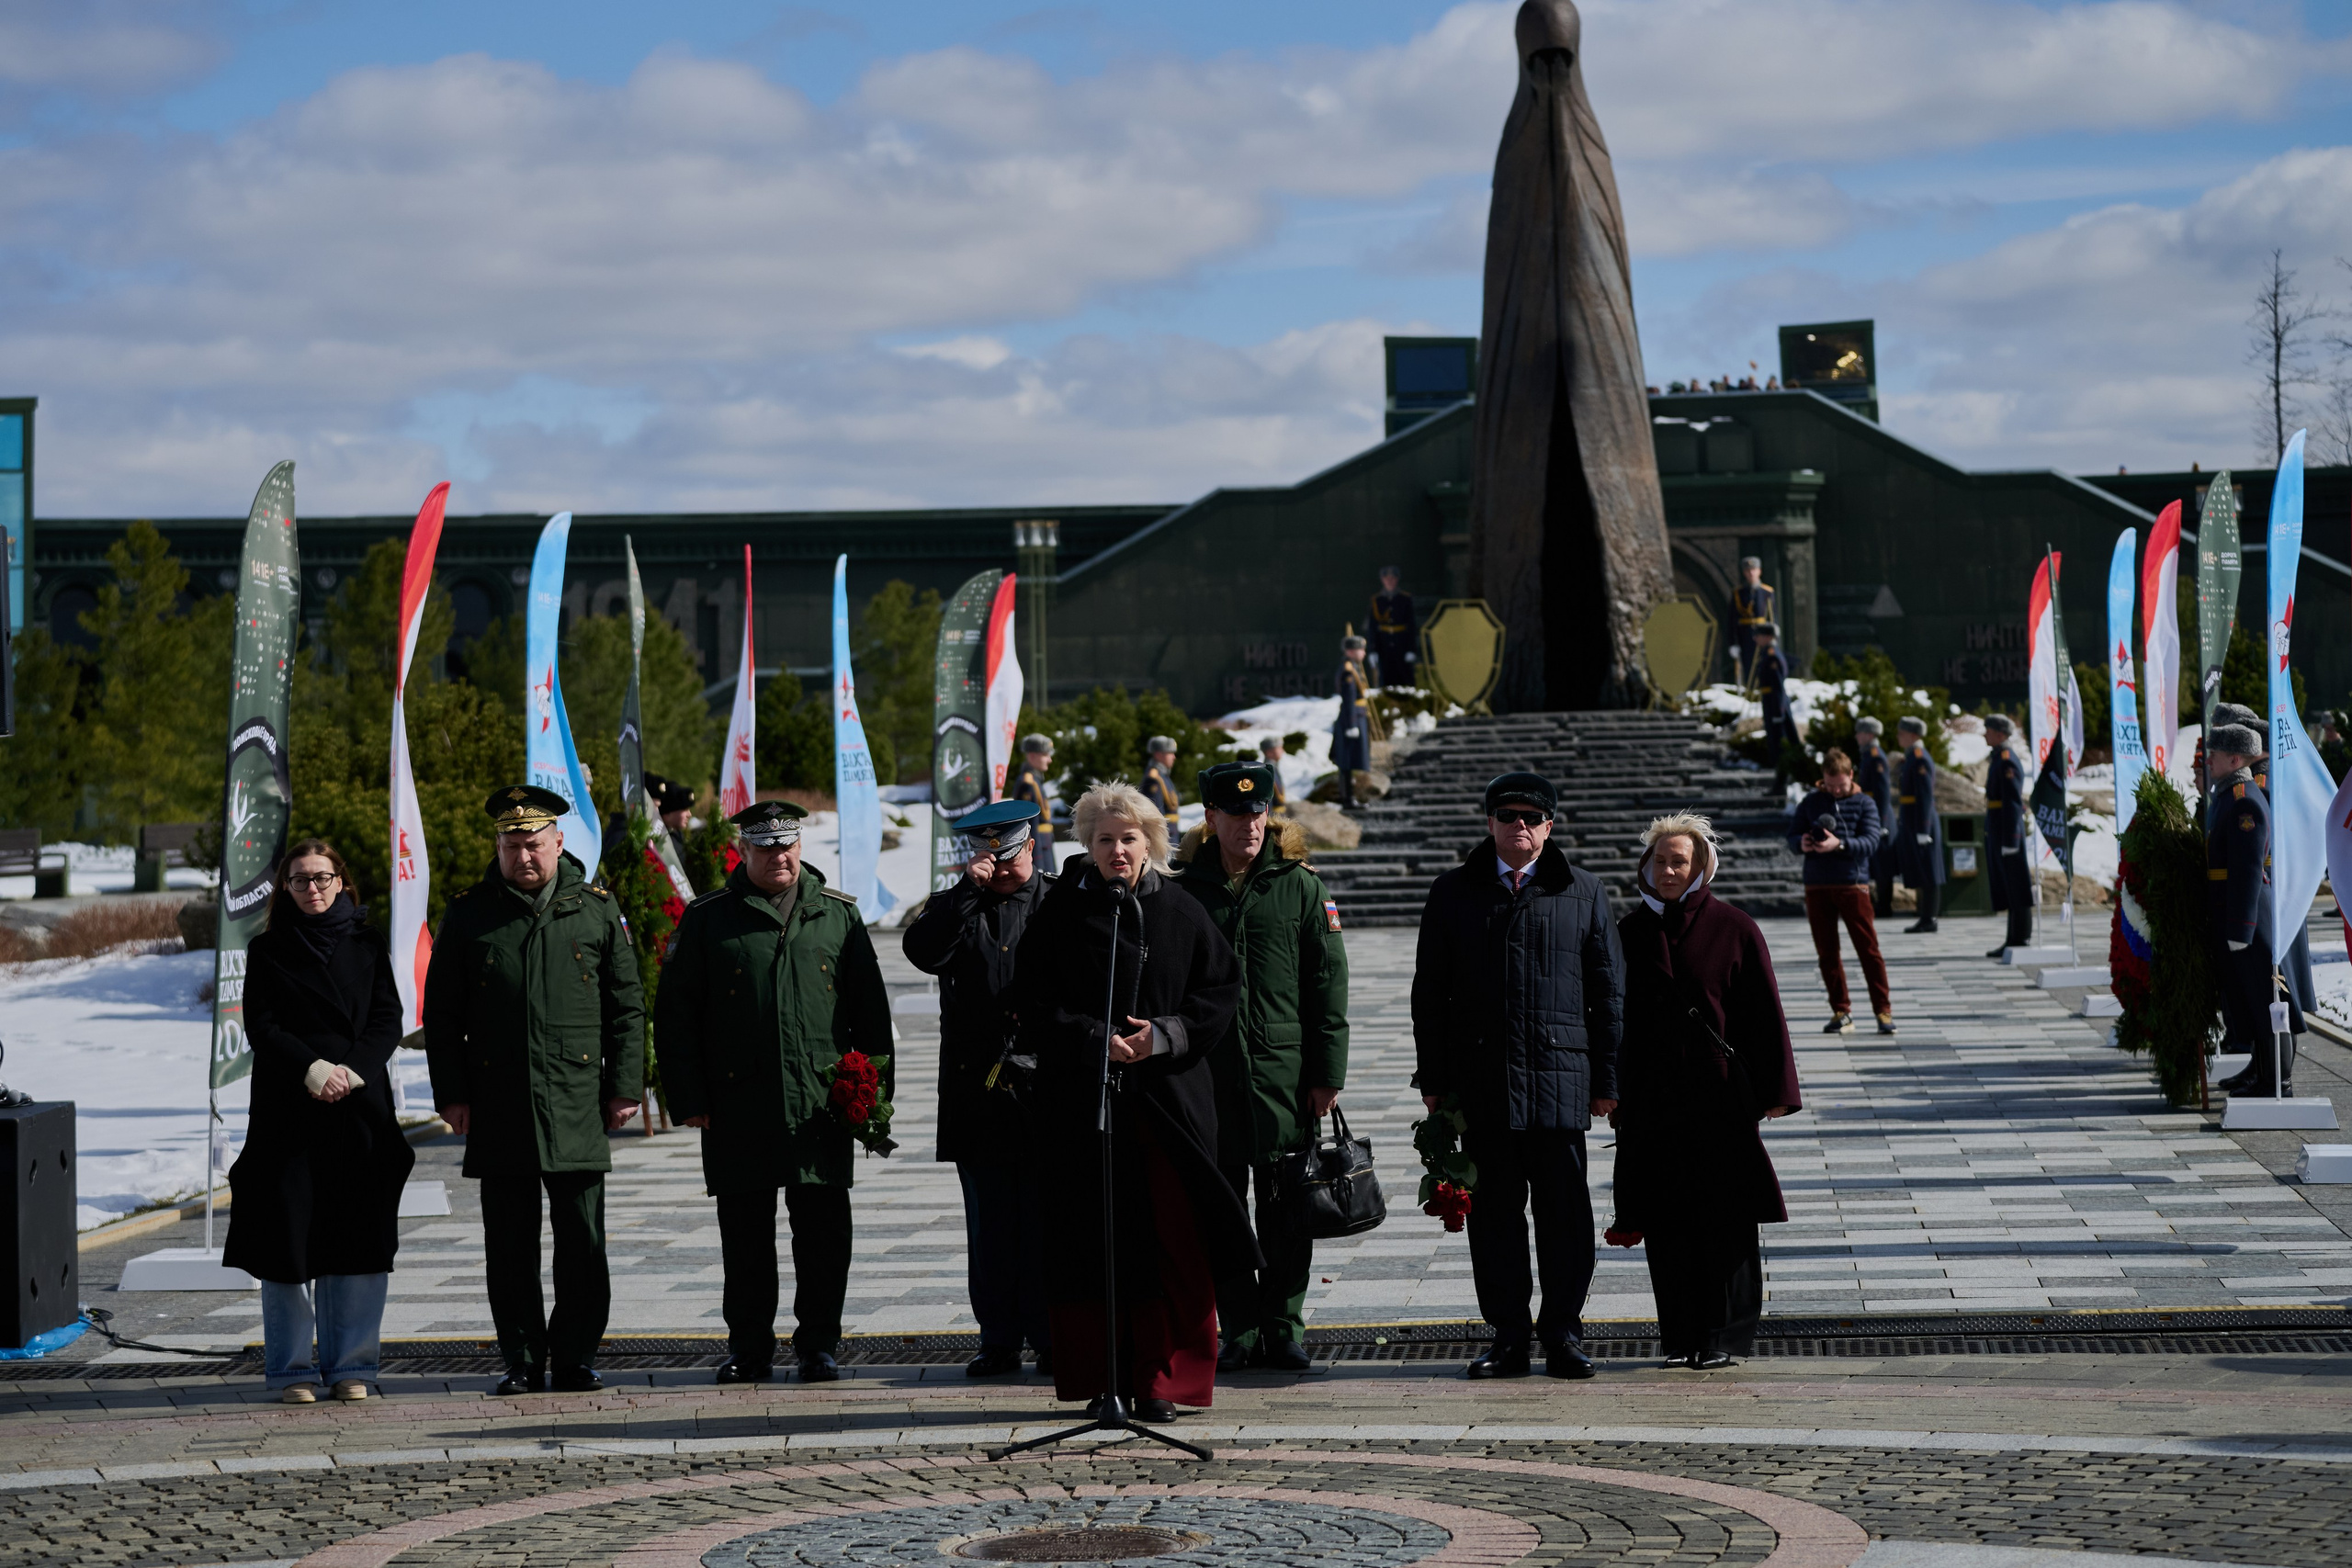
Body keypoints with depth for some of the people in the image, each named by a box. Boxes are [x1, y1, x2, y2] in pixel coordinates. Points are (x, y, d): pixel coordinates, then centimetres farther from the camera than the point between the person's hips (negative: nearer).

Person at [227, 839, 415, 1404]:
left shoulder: (367, 945, 12)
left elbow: (387, 1021, 5)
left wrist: (352, 1071, -12)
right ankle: (293, 1368, 5)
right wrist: (314, 1070, -16)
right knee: (289, 1235, -3)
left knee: (359, 1236, -1)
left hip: (361, 1106, 1)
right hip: (288, 1111, -1)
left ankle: (350, 1363, 8)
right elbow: (261, 1027, -1)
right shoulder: (267, 950, 8)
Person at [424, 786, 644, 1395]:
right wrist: (451, 1093, 2)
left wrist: (625, 1086, 2)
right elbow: (441, 1014, 9)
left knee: (583, 1242, 0)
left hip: (578, 1109, 0)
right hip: (498, 1110, 0)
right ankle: (522, 1361, 13)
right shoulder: (468, 915, 7)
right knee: (510, 1246, 4)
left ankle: (575, 1360, 10)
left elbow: (627, 1006, 9)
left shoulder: (597, 909, 7)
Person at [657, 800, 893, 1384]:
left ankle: (818, 1344, 12)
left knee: (823, 1232, 1)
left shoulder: (839, 914, 10)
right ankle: (749, 1348, 14)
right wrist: (689, 1100, -3)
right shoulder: (707, 918, 5)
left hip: (821, 1107, 1)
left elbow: (870, 1008, 12)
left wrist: (874, 1091, 5)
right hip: (739, 1106, -1)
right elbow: (675, 1015, 4)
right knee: (745, 1233, 4)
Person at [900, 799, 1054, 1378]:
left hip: (1047, 1088, -2)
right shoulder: (954, 907, 11)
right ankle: (999, 1340, 12)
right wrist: (971, 889, -12)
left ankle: (1051, 1338, 7)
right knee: (990, 1224, 6)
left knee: (1046, 1219, -1)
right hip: (978, 1088, 2)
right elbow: (922, 952, -9)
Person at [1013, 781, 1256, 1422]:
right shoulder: (1060, 912, 3)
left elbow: (1222, 988, 7)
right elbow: (1033, 1000, 1)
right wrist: (1093, 1039, -12)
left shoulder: (1180, 912, 7)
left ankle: (1161, 1380, 4)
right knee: (1092, 1238, -1)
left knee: (1174, 1242, -3)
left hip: (1169, 1097, 1)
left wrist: (1167, 1034, -8)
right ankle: (1101, 1380, 7)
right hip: (1083, 1098, -1)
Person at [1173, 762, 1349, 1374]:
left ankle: (1284, 1326, 10)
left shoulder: (1300, 886, 2)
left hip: (1285, 1070, -2)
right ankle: (1239, 1330, 12)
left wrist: (1328, 1072, -4)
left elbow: (1328, 982, 1)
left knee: (1285, 1207, 1)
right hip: (1210, 1071, 2)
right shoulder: (1187, 889, 6)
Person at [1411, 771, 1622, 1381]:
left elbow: (1608, 992, 7)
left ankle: (1563, 1332, 10)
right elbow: (1429, 993, 11)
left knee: (1564, 1208, 0)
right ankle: (1508, 1336, 12)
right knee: (1494, 1210, 4)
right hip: (1482, 1079, 1)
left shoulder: (1583, 893, 7)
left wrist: (1606, 1079, 3)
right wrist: (1433, 1079, 5)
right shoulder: (1454, 894, 10)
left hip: (1560, 1077, -1)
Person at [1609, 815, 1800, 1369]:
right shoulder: (1629, 933, 9)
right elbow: (1616, 1017, 13)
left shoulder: (1735, 930, -2)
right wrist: (1614, 1097, 10)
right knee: (1665, 1220, 4)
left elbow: (1764, 1014, -2)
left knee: (1723, 1217, -1)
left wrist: (1772, 1090, -6)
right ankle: (1680, 1334, 12)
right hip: (1652, 1103, 3)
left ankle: (1723, 1336, 7)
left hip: (1718, 1094, -3)